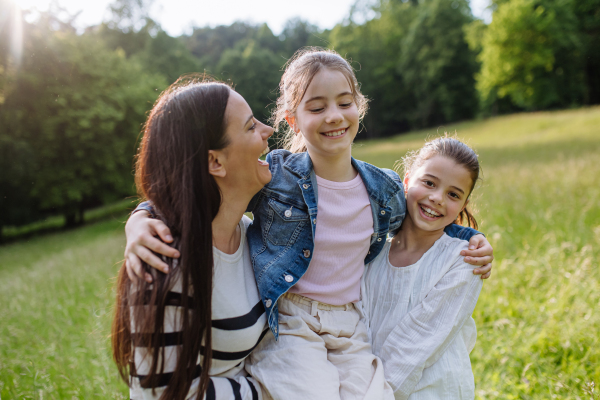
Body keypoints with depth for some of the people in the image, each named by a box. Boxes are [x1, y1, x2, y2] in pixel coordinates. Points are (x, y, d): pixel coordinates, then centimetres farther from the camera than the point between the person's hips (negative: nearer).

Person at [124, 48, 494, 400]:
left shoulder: (386, 190, 2)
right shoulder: (274, 176, -10)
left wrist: (471, 236, 9)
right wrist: (140, 221, -24)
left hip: (352, 329, 4)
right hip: (286, 325, -3)